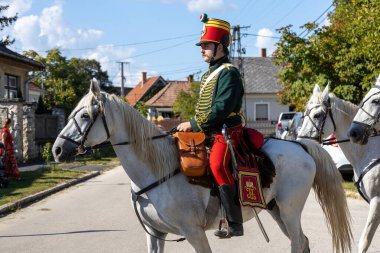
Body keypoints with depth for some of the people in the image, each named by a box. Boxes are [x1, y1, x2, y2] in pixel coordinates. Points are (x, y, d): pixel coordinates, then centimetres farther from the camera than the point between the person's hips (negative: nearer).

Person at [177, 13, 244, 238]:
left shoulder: (228, 72, -9)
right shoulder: (211, 73, 20)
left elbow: (221, 108, -20)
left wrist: (193, 124, -18)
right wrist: (191, 125, 10)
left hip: (227, 132, -10)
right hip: (209, 132, 11)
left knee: (218, 165, -29)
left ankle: (236, 224, -25)